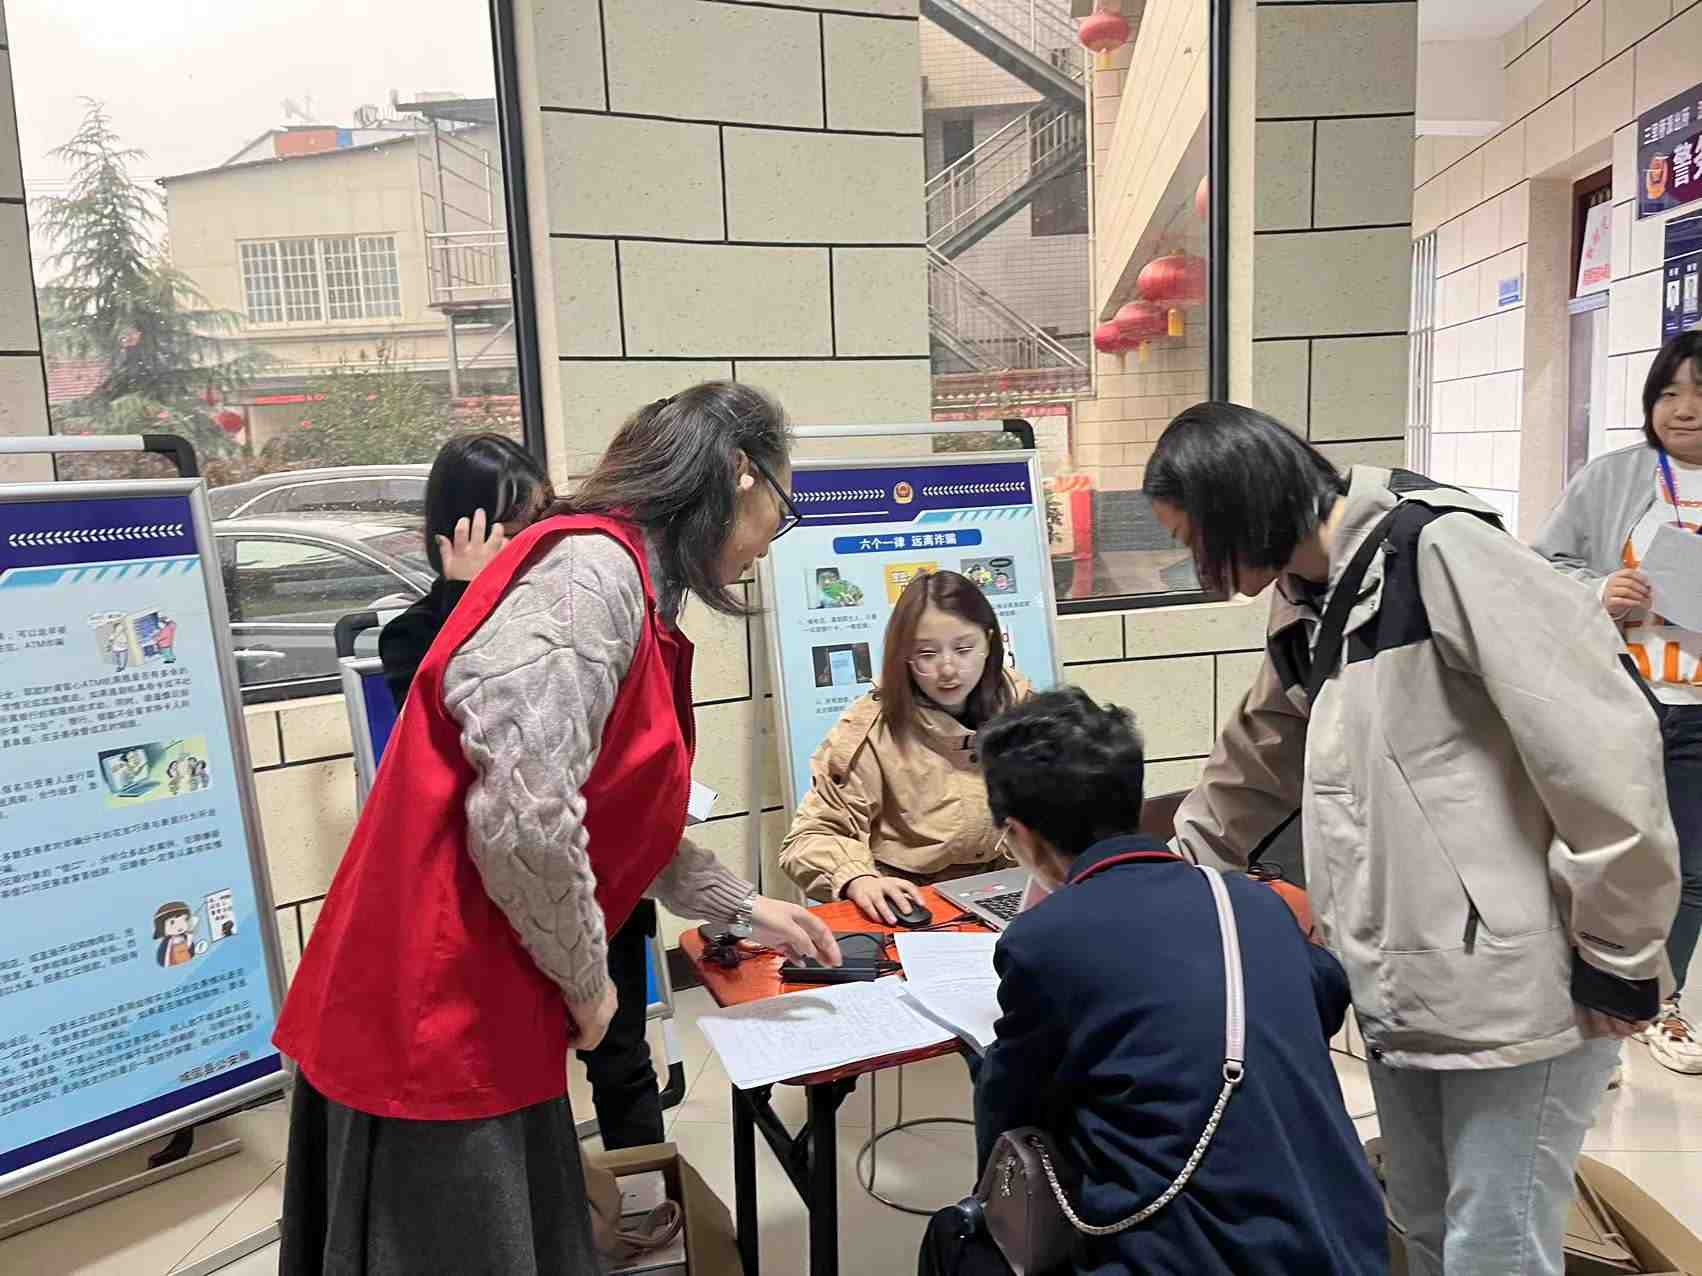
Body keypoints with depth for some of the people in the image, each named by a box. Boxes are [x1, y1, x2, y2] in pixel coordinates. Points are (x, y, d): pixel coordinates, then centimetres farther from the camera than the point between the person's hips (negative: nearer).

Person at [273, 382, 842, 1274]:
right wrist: (586, 980, -12)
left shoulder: (624, 589, 12)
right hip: (434, 1017, -9)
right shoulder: (594, 571, -19)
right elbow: (524, 821, -28)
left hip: (480, 1014, 9)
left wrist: (743, 909, 24)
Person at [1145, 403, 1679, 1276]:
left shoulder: (1437, 549, -15)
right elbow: (1252, 770, 24)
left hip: (1518, 981, -8)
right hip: (1401, 986, 8)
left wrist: (1619, 957, -15)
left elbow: (1598, 740, -20)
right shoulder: (1305, 608, 11)